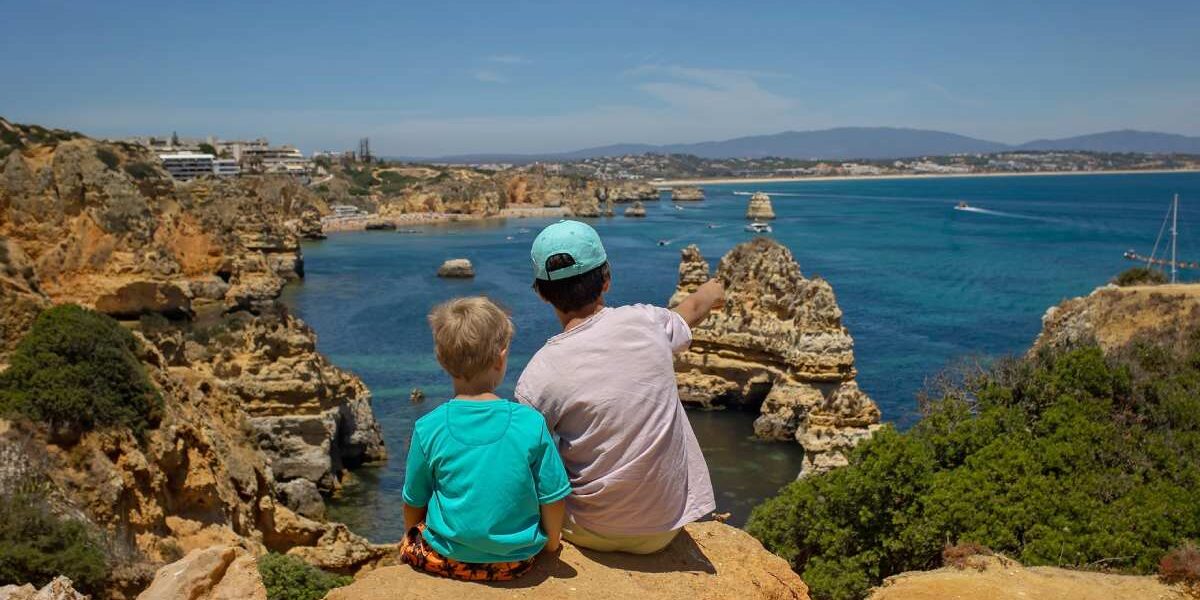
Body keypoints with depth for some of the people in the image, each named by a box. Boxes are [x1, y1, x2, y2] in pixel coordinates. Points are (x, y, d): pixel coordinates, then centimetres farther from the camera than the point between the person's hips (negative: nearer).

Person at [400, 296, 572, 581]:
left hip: (447, 558, 1)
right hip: (516, 561, 0)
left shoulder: (428, 427, -13)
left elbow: (414, 503, 0)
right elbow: (552, 499, -7)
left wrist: (411, 540, 21)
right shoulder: (531, 422, -15)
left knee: (409, 545, 28)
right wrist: (551, 544, 13)